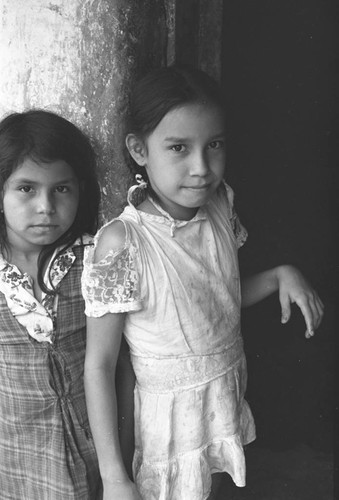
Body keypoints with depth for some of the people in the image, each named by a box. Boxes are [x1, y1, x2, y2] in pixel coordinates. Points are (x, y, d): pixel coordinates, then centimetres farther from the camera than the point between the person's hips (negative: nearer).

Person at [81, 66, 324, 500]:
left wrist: (280, 275, -9)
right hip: (171, 413, -5)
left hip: (230, 395, 6)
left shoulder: (220, 206, -8)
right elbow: (99, 364, -19)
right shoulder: (121, 243, -26)